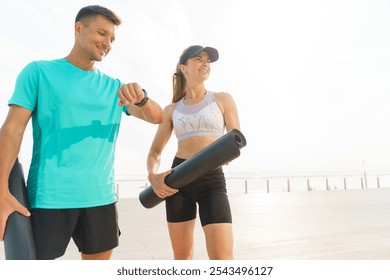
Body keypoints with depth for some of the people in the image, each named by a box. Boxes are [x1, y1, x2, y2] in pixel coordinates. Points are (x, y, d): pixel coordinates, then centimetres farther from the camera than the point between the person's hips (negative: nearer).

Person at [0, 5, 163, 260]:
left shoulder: (113, 86, 10)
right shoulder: (39, 71, 2)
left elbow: (157, 117, 3)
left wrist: (140, 97, -19)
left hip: (100, 196, 4)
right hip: (49, 195, -3)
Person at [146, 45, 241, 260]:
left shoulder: (222, 99, 6)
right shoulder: (171, 110, 12)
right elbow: (154, 152, 12)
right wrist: (153, 176, -10)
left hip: (212, 180, -2)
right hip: (178, 180, 3)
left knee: (222, 260, -11)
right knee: (182, 255, 13)